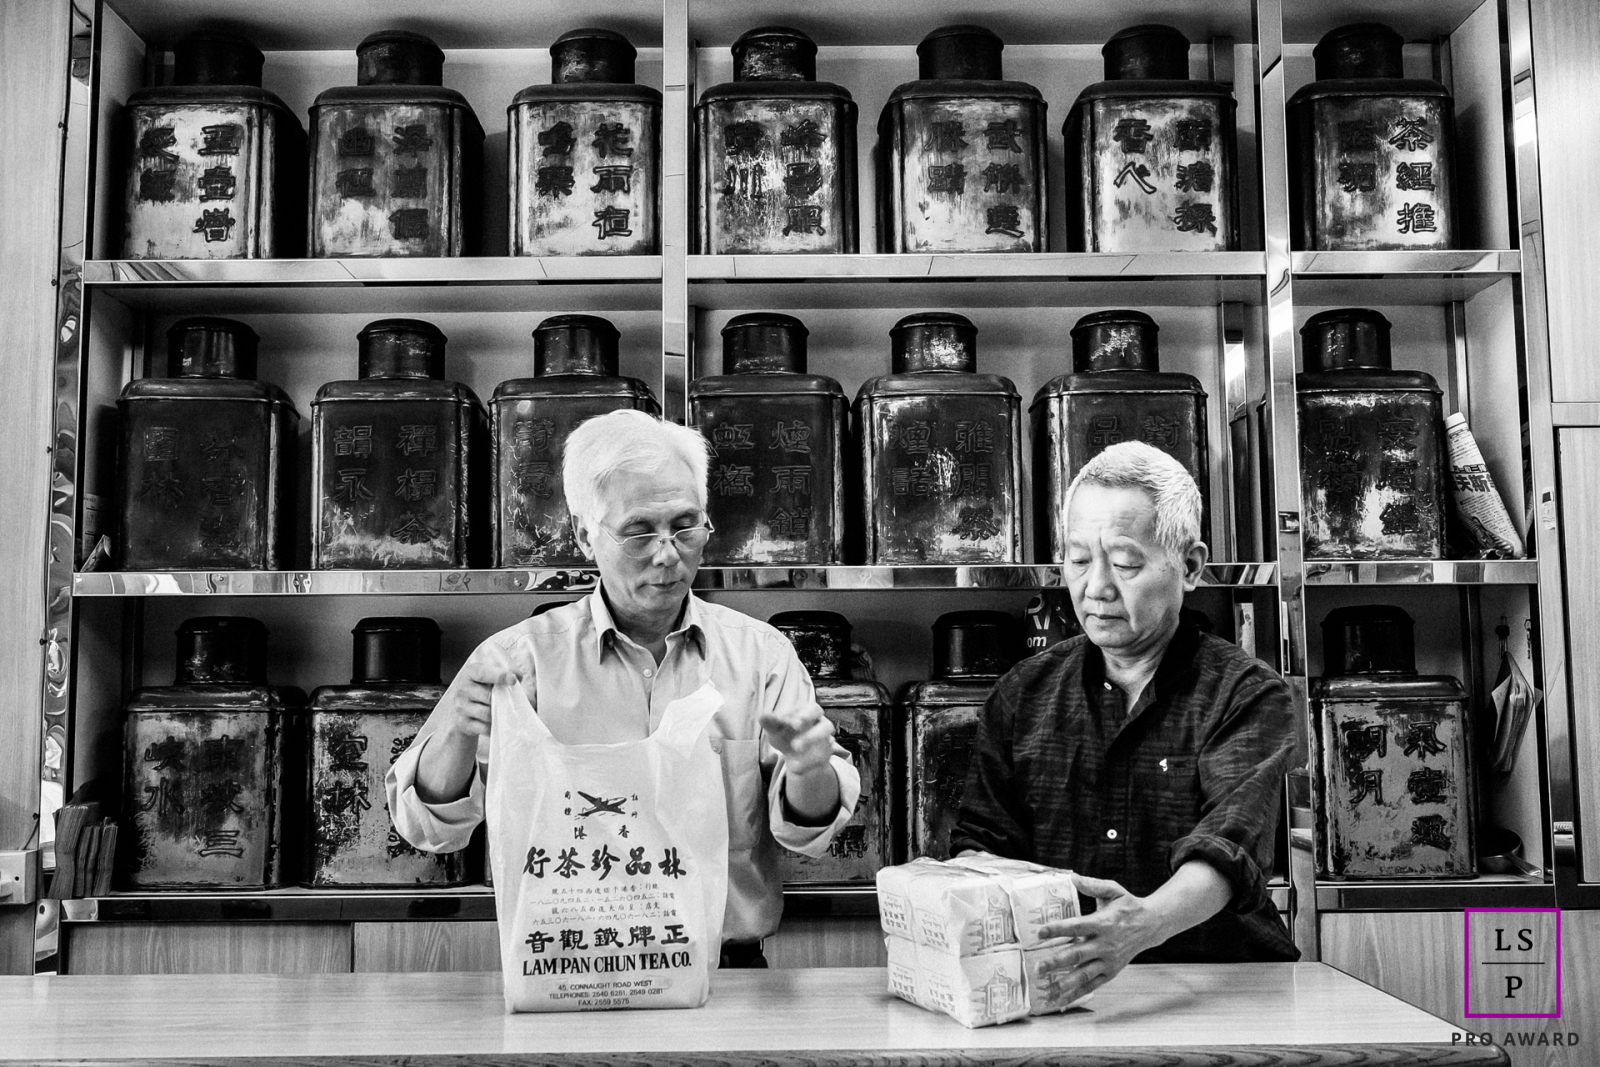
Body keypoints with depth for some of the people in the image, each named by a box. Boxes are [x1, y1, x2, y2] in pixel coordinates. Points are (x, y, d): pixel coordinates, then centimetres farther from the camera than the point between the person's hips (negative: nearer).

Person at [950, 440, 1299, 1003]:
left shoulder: (1247, 695, -1)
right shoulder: (1023, 692, 11)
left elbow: (1230, 843, -17)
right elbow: (981, 839, 9)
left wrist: (1148, 922, -39)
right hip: (1050, 992, 0)